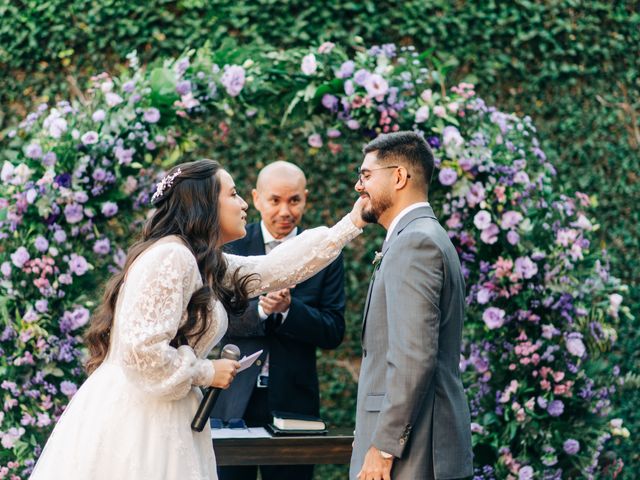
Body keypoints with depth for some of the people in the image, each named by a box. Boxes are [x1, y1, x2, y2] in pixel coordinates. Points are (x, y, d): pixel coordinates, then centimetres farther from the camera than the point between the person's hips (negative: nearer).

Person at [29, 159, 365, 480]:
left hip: (160, 418, 10)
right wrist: (206, 373, -9)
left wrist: (352, 223, 23)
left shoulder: (210, 265, 14)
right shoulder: (170, 257, -16)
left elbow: (280, 267, 21)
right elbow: (143, 349, -23)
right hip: (131, 415, -10)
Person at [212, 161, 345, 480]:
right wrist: (259, 308, -21)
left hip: (292, 402, 0)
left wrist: (288, 307, -18)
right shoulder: (231, 246, 3)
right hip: (233, 402, 0)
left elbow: (334, 333, -2)